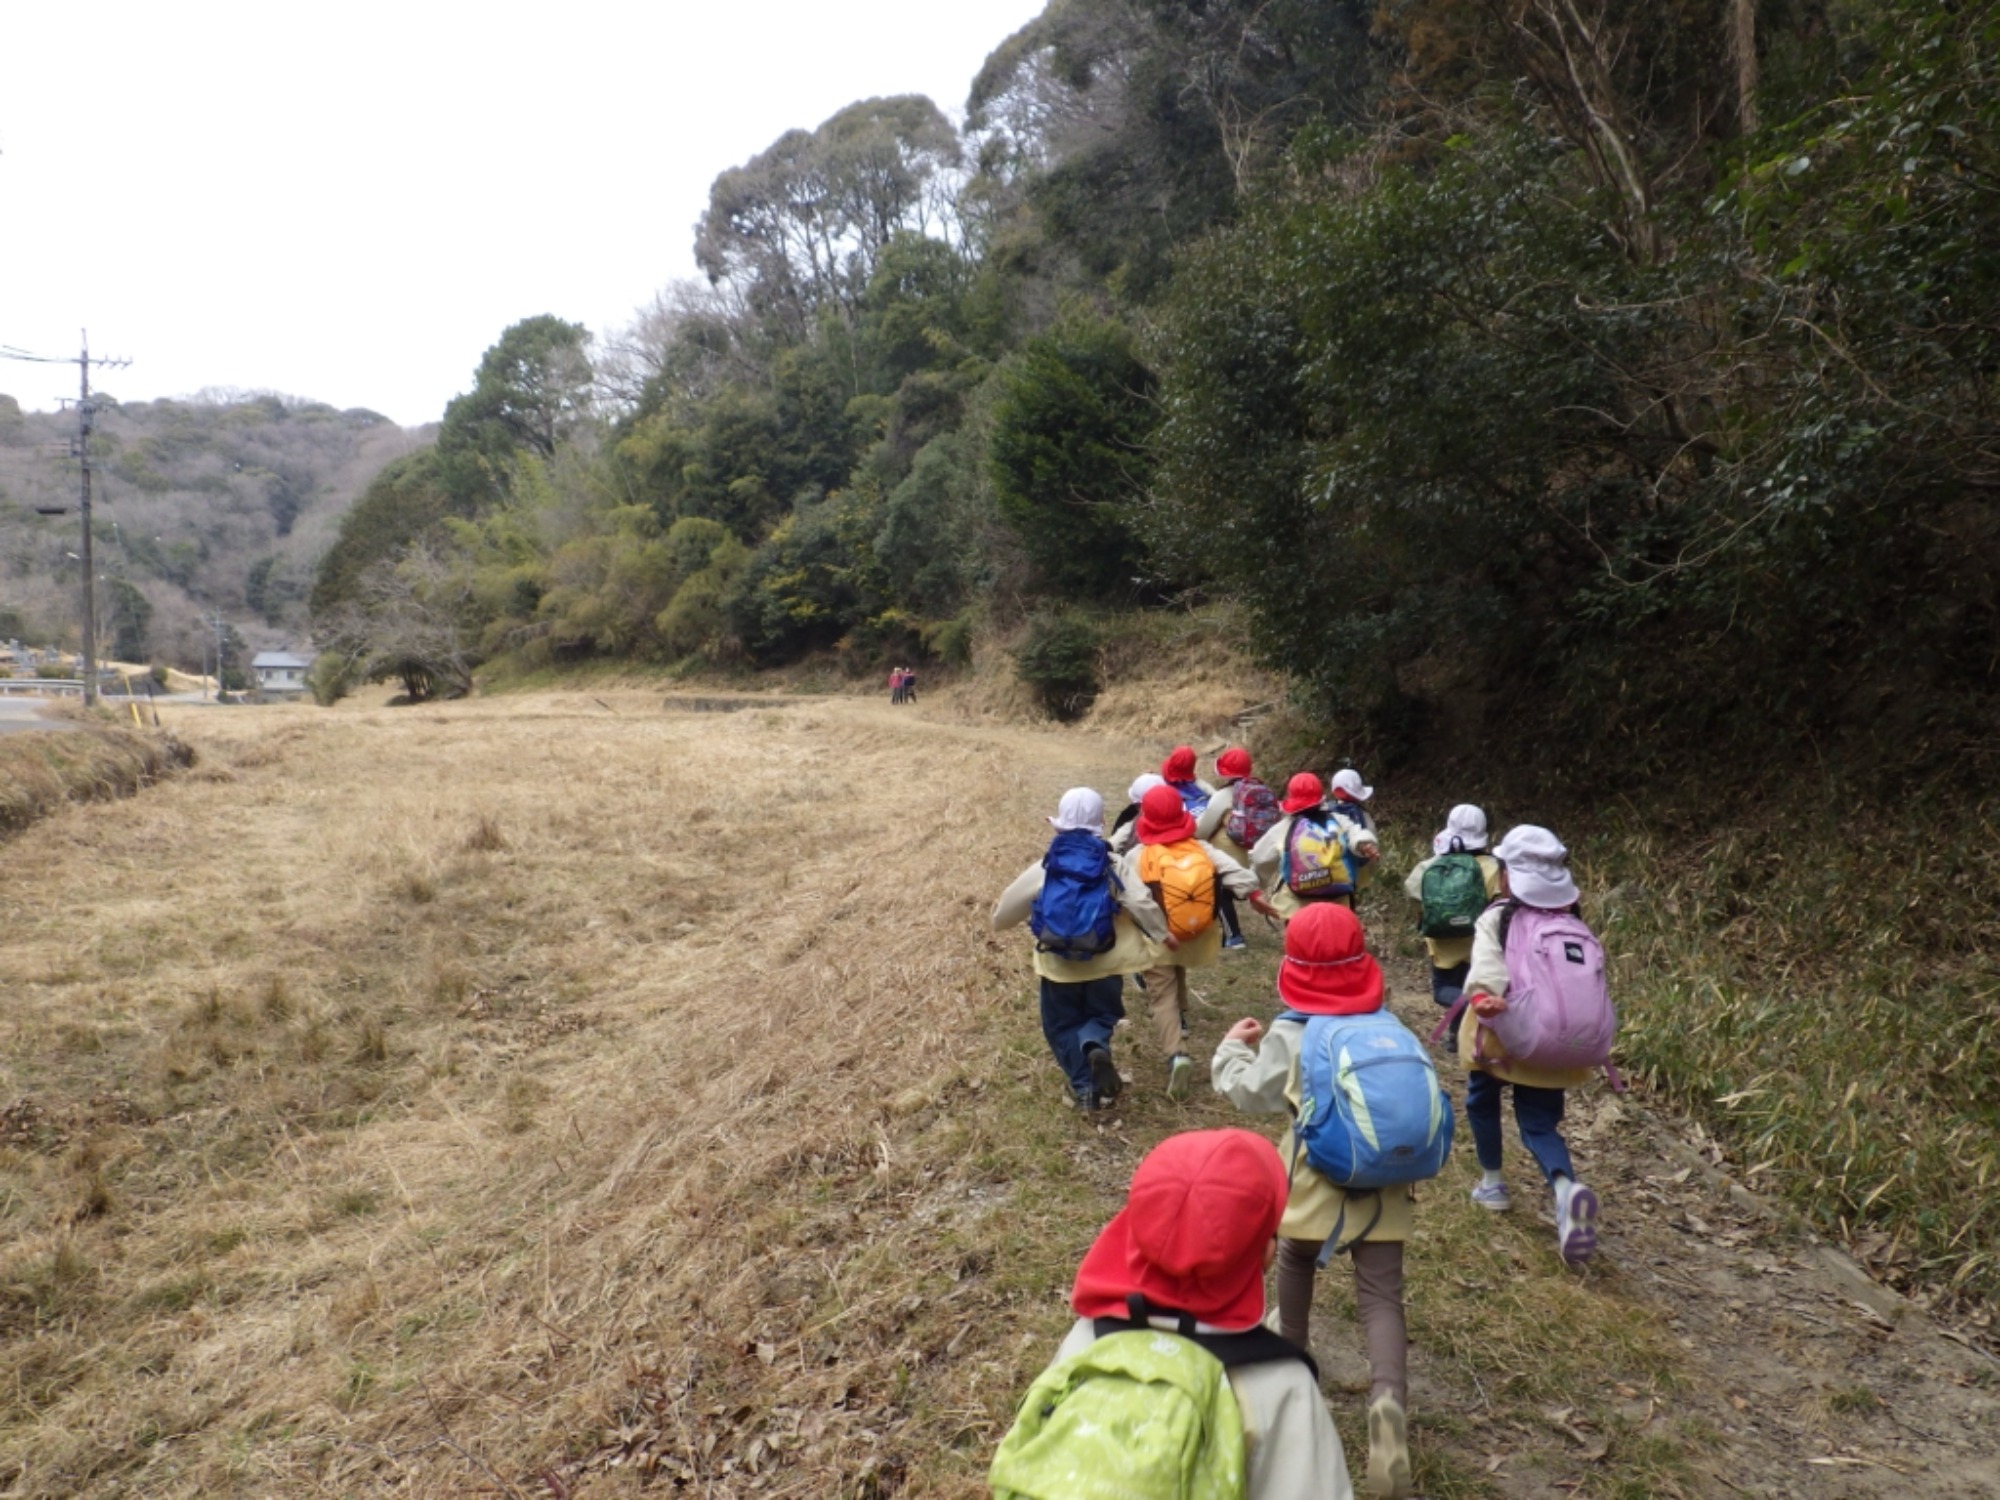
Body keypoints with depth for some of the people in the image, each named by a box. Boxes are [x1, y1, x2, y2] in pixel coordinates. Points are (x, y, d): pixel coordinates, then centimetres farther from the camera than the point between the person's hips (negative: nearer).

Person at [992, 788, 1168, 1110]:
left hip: (1059, 962, -1)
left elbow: (1010, 904, 2)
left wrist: (998, 919, 24)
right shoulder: (1112, 865, -9)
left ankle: (1084, 1086, 14)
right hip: (1105, 960, 1)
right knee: (1102, 1015, 20)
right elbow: (1142, 903, -13)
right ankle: (1096, 1046, -13)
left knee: (1062, 1025, 19)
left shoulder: (1047, 867, -8)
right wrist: (1162, 935, 3)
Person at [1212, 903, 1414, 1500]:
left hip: (1317, 1181, -2)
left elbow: (1253, 1094, -4)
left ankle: (1293, 1348, 47)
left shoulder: (1289, 1033, -10)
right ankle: (1388, 1401, -19)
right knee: (1381, 1299, 1)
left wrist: (1232, 1049, 13)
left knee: (1296, 1258, 27)